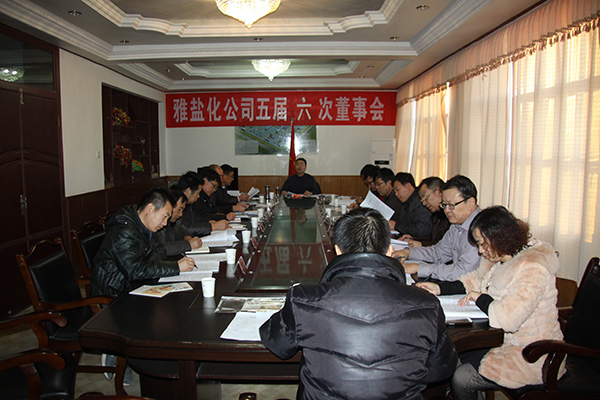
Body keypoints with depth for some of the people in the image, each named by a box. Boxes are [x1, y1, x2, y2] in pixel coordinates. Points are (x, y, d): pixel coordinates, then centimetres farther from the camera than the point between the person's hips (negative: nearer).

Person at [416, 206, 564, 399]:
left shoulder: (531, 269, -28)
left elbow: (507, 319, -35)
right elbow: (477, 279, 16)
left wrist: (479, 298, -18)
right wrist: (440, 288, 4)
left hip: (531, 356, -9)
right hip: (505, 340, 9)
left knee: (461, 378, -12)